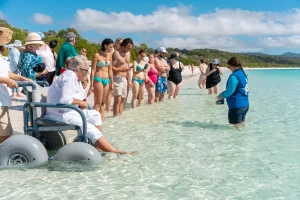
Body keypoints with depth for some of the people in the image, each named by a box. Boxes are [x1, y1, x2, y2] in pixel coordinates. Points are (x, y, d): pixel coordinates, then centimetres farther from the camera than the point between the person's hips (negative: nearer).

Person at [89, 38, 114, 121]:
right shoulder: (97, 55, -8)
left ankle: (102, 120, 13)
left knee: (103, 103, 9)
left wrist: (111, 83, 15)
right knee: (97, 103, -7)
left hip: (107, 80, 6)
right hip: (98, 79, -6)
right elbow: (93, 70, -8)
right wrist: (91, 85, -11)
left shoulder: (109, 55, 11)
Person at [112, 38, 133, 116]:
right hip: (117, 78, -8)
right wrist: (121, 70, -28)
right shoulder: (116, 53, -10)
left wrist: (129, 80, 16)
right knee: (117, 100, -12)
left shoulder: (128, 53, 14)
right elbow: (111, 67, -14)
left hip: (124, 79, 8)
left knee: (123, 100, 9)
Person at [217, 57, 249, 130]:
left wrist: (221, 96, 2)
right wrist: (224, 93, 16)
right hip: (245, 105, 9)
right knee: (241, 125, 19)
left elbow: (230, 91, -16)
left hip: (237, 106, -9)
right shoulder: (243, 74, 9)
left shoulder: (234, 76, -19)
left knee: (237, 128, 1)